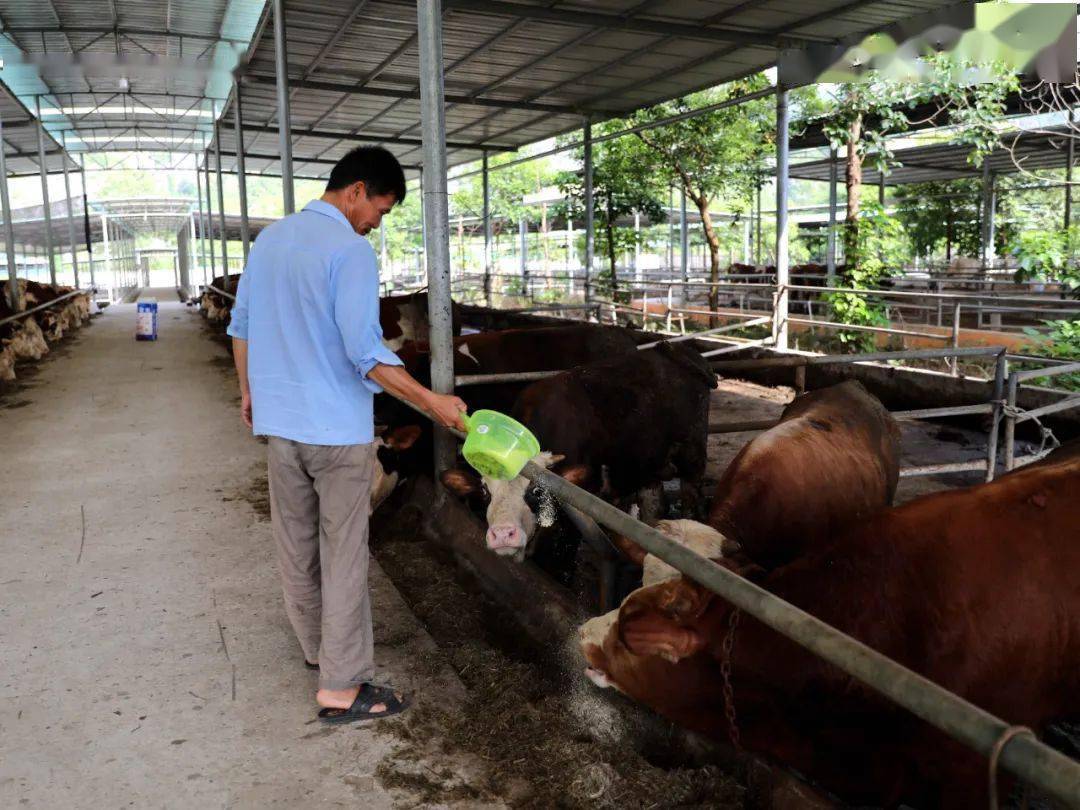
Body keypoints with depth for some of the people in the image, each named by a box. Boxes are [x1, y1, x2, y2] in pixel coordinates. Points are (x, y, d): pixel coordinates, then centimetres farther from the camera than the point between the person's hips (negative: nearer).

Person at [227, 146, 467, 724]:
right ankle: (341, 686, 8)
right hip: (337, 428, -7)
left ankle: (316, 647, 36)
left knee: (295, 544, 18)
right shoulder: (351, 250, -16)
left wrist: (248, 391, 27)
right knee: (344, 555, 1)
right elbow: (365, 353, -21)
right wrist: (432, 402, -15)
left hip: (277, 422, 8)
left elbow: (241, 325, 15)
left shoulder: (268, 239, 8)